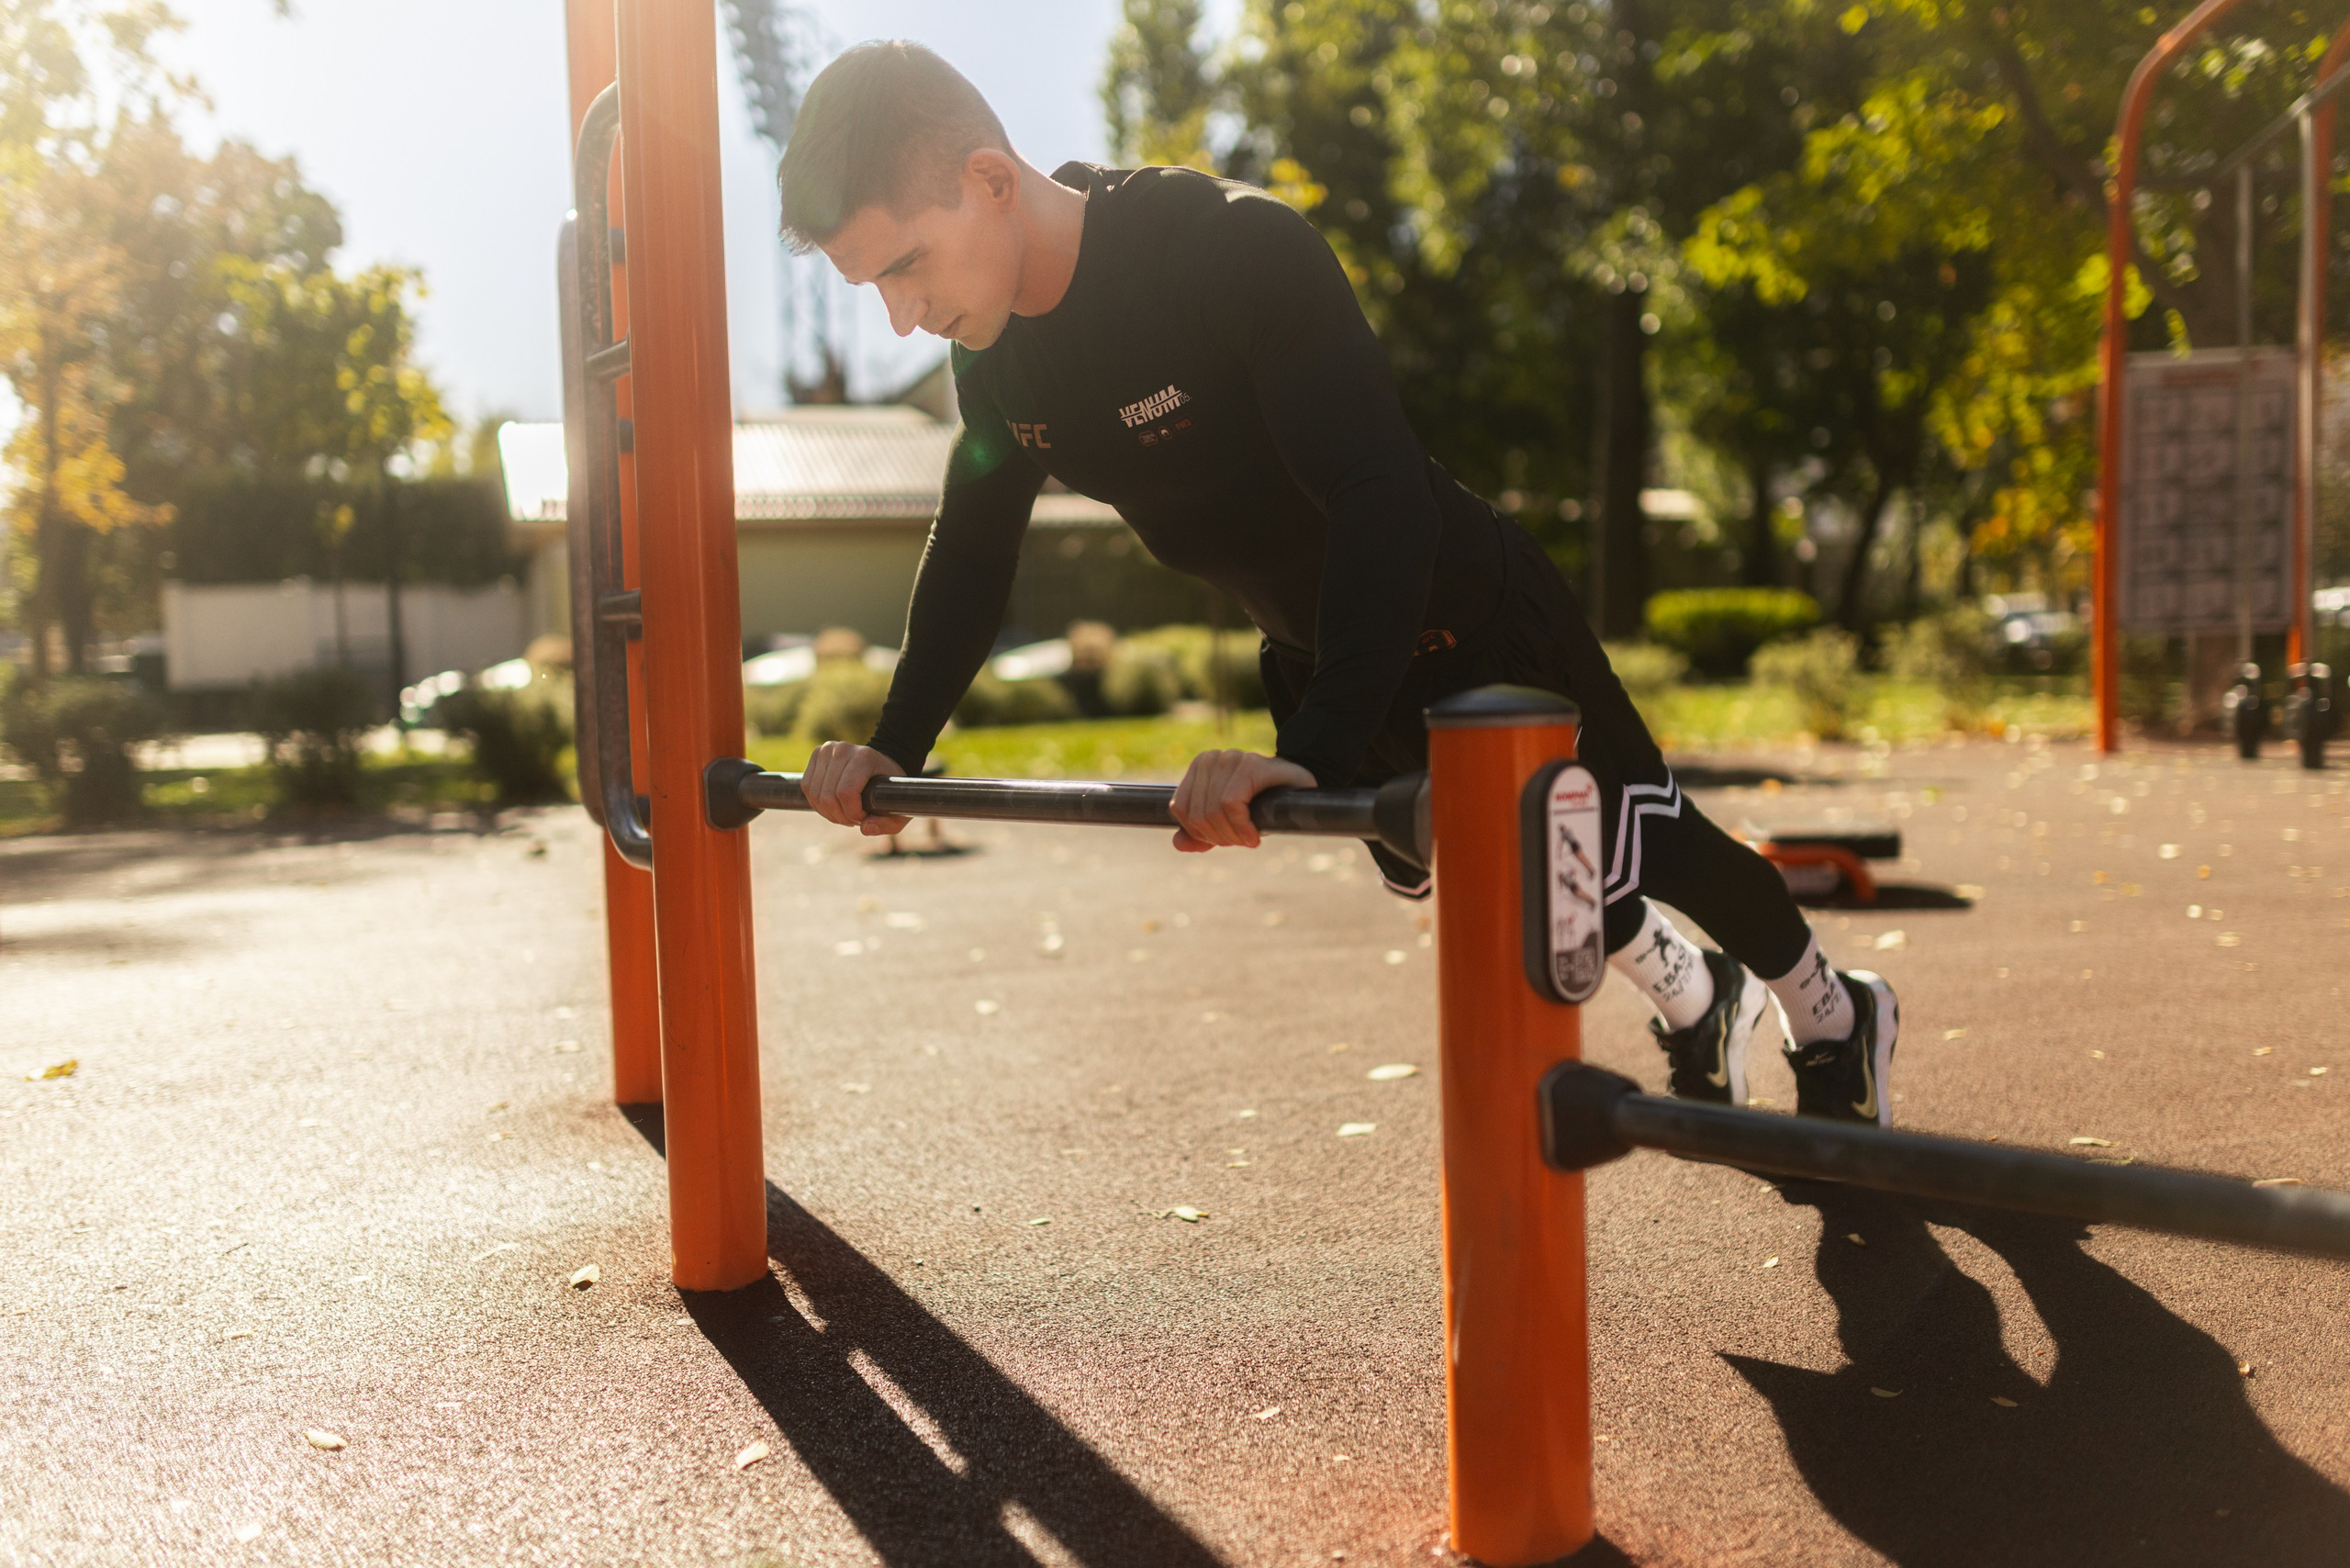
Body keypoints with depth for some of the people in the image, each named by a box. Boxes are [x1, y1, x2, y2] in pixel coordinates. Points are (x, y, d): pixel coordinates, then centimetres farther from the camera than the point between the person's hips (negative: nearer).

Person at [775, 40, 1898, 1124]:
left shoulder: (1236, 250, -34)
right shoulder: (995, 352, -10)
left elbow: (1385, 494, -41)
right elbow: (971, 549, 2)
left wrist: (1314, 752, -51)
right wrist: (896, 747, -7)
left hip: (1468, 619, -7)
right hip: (1310, 650, 8)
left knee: (1633, 850, 8)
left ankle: (1834, 1021, 40)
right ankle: (1696, 1003, 51)